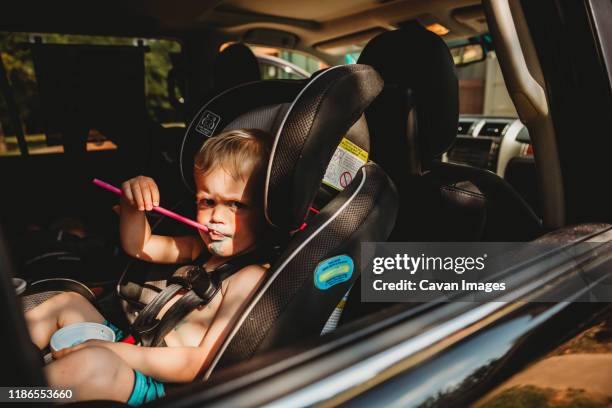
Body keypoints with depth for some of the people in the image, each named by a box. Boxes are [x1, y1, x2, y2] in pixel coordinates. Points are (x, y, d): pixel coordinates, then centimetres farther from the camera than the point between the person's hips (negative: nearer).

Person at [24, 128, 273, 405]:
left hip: (154, 385, -9)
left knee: (90, 364, -36)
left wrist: (111, 351, -25)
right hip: (128, 350, 9)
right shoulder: (203, 248, 6)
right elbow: (138, 246, 19)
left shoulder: (251, 277, -21)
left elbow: (203, 363, -25)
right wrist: (132, 202, -1)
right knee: (68, 301, 16)